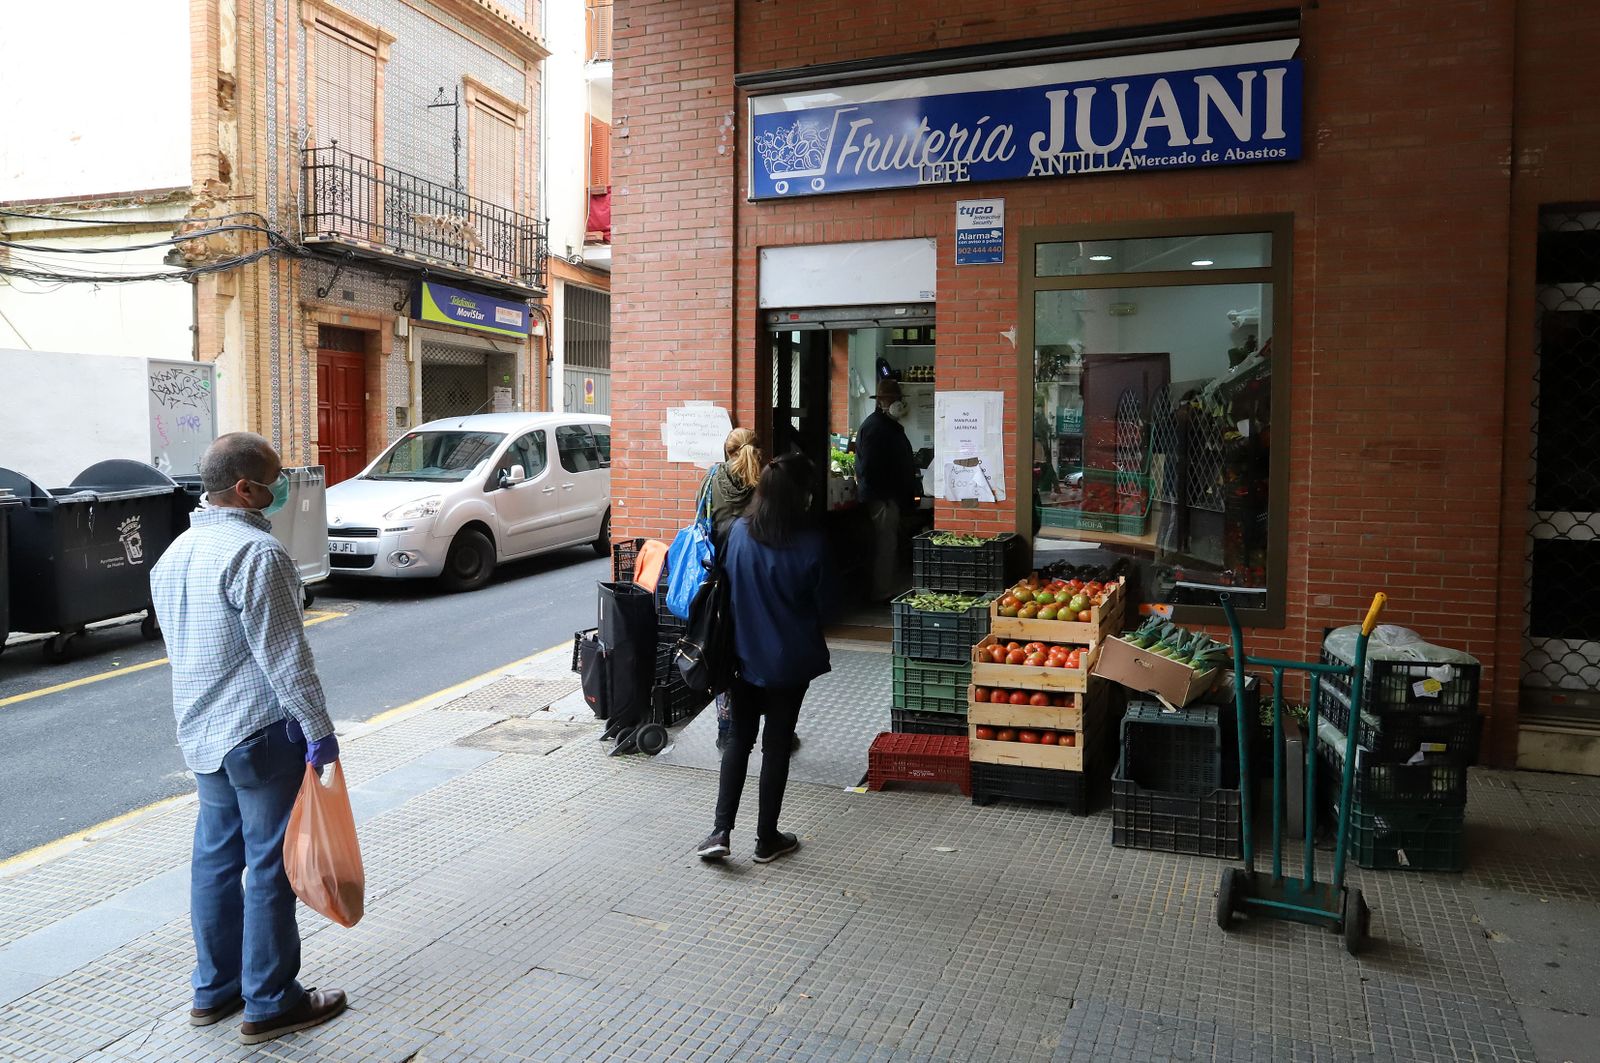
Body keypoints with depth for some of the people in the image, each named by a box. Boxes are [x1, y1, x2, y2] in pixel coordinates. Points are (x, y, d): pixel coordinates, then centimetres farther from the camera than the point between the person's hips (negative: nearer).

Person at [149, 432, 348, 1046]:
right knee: (270, 865, 1)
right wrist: (319, 729, -15)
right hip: (260, 731, -9)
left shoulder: (176, 552, 12)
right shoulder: (256, 552, -19)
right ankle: (270, 1005, 11)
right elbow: (284, 656, -20)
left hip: (200, 731, 9)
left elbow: (181, 644, 19)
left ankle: (213, 990, 29)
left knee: (216, 857, 17)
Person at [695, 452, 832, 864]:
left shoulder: (739, 532, -8)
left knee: (739, 738, 16)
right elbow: (822, 604, -6)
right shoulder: (811, 543, -16)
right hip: (790, 659, -2)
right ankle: (767, 839, 19)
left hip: (745, 654, 2)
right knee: (777, 744, 10)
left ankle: (721, 830, 10)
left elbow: (727, 586, 4)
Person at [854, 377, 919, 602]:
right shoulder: (874, 426, -14)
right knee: (885, 545, -7)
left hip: (893, 496, 10)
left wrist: (908, 494, 21)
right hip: (882, 498, -10)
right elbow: (869, 467, -21)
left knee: (891, 545, 14)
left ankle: (889, 591, 21)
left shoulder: (891, 425, 19)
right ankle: (882, 594, -1)